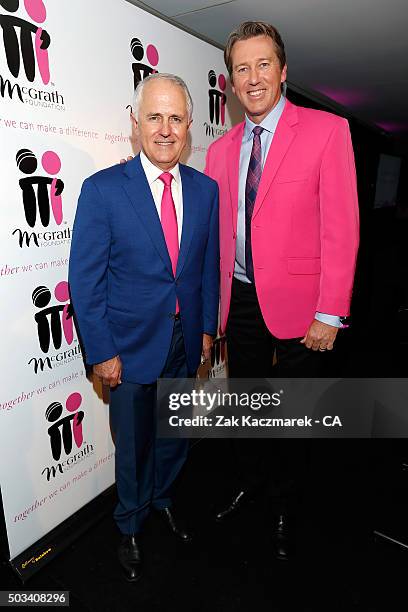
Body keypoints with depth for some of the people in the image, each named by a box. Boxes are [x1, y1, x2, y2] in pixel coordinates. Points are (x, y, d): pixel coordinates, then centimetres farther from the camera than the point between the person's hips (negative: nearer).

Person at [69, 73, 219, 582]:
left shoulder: (206, 189, 1)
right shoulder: (102, 189, -12)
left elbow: (209, 264, 7)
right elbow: (85, 279, -11)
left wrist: (207, 327, 5)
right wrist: (102, 351, -12)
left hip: (186, 341, 4)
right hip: (131, 344, -3)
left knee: (175, 435, 22)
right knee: (133, 443, 16)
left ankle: (162, 500, 53)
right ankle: (130, 525, 45)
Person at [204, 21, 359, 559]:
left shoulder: (327, 130, -6)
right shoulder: (220, 150, 8)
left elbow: (341, 228, -11)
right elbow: (215, 234, 8)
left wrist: (330, 314, -14)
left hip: (297, 305, -4)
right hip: (241, 300, 4)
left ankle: (284, 507, 38)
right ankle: (248, 483, 45)